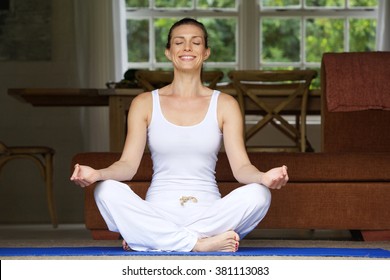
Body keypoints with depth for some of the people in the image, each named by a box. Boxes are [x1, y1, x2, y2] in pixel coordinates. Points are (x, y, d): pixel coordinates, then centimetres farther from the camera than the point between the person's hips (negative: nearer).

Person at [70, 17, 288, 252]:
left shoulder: (224, 105, 8)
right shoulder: (145, 103, 8)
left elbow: (241, 167, -2)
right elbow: (128, 164, -1)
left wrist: (264, 177, -27)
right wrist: (96, 174, -24)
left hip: (208, 211, 1)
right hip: (158, 211, 0)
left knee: (258, 193, -29)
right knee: (108, 190, -28)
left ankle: (151, 239, -23)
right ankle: (201, 244, -30)